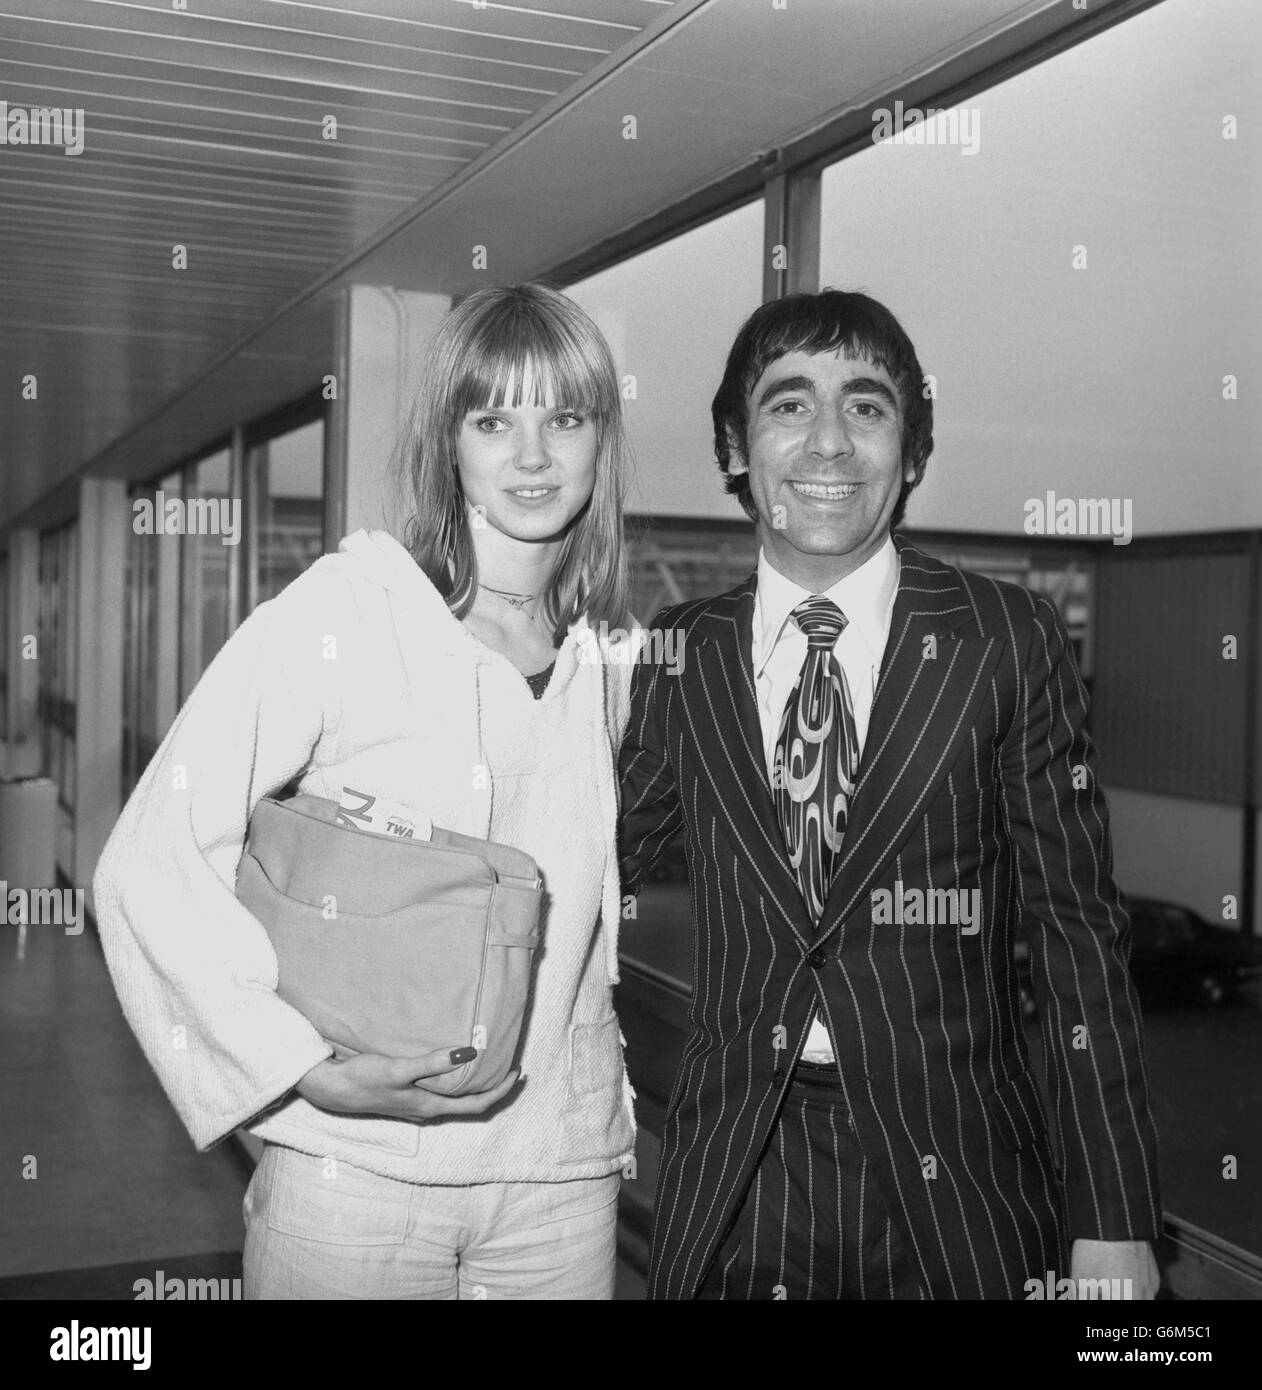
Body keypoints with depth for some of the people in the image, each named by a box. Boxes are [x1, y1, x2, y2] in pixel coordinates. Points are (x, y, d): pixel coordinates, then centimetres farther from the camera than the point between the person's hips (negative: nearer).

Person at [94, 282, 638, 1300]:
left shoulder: (606, 662, 6)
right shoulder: (343, 612, -9)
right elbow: (150, 860, -12)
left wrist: (609, 1096, 9)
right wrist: (309, 1067, -16)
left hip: (563, 1177, 4)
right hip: (352, 1168, -4)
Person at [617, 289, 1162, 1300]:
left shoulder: (1008, 641, -6)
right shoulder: (683, 654, 1)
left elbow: (1077, 933, -5)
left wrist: (1113, 1226, -7)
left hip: (955, 1186, -1)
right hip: (732, 1179, 2)